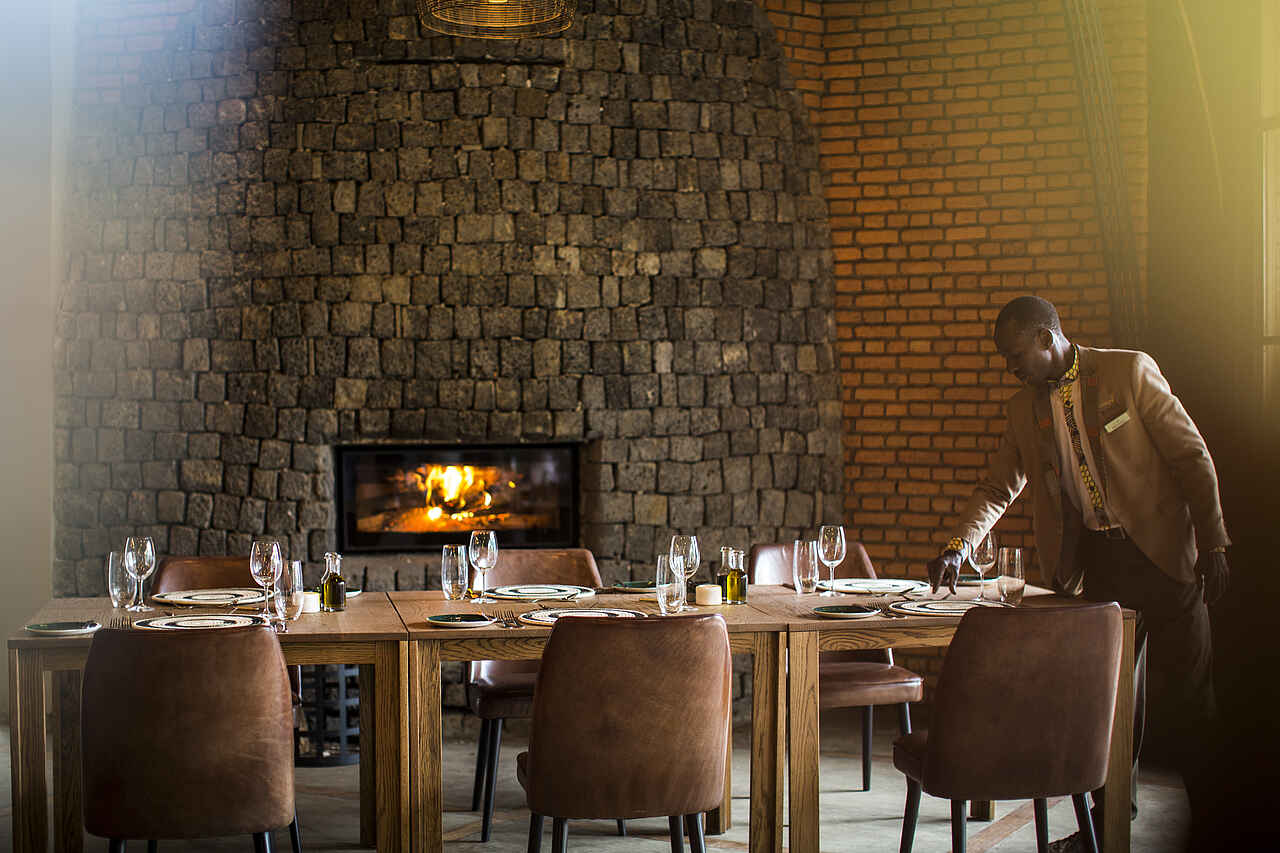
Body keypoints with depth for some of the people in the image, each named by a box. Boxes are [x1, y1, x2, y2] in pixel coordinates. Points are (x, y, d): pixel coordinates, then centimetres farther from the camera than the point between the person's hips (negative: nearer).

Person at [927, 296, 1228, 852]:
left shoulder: (1130, 371, -6)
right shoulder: (1026, 409, 9)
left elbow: (1191, 456, -7)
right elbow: (997, 488, 15)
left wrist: (1213, 545, -10)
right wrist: (957, 548, 1)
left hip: (1163, 551, -4)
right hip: (1098, 563, 4)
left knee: (1189, 692, 0)